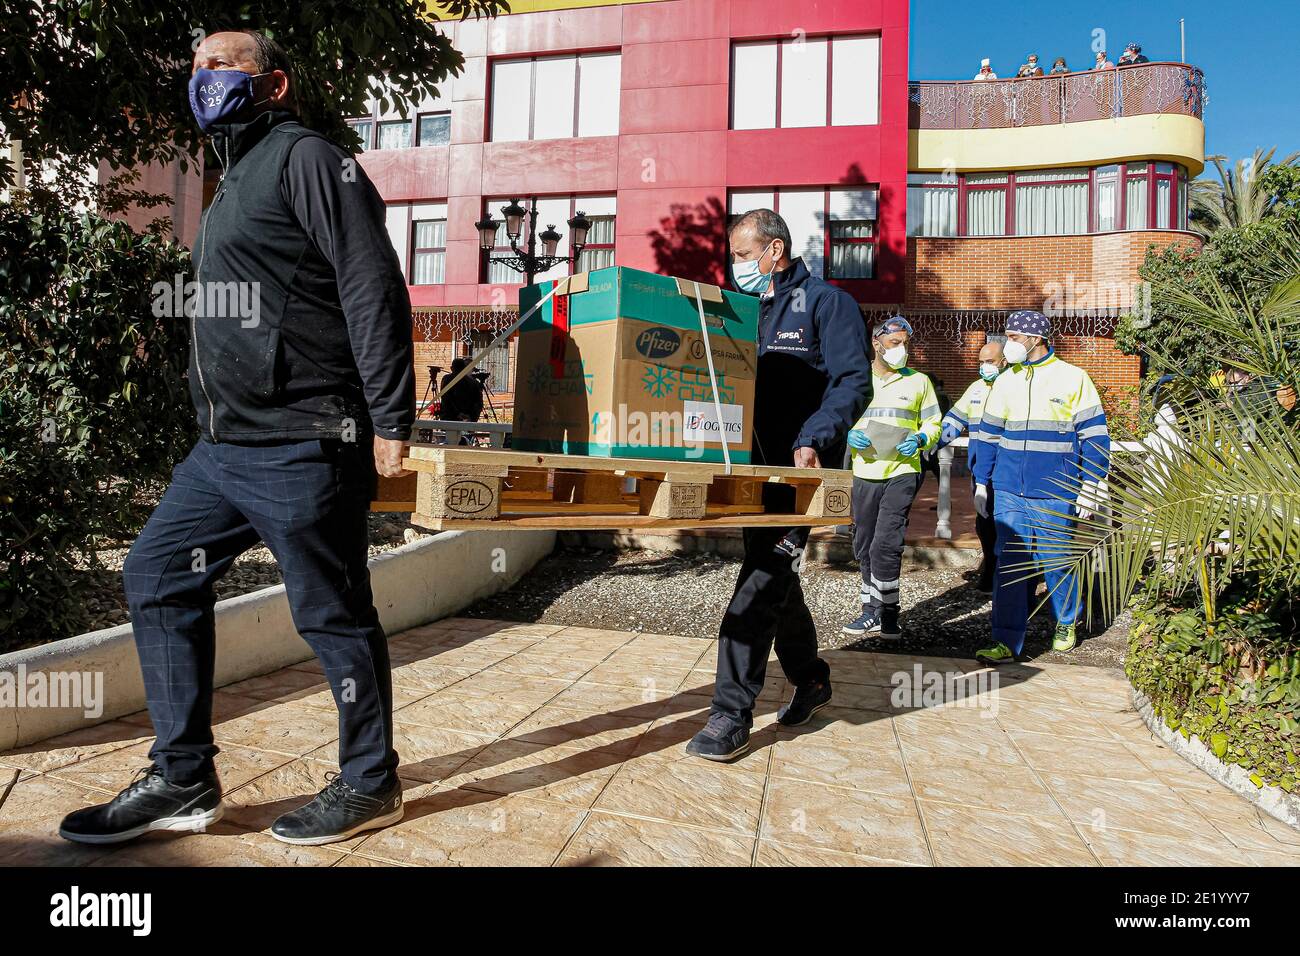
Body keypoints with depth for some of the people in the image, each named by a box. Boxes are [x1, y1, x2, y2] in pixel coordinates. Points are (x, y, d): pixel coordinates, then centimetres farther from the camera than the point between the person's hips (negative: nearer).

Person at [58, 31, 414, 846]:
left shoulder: (304, 158, -5)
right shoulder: (235, 182, 25)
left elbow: (375, 289, -16)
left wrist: (389, 421, -21)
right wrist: (218, 426, 23)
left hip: (302, 449, -10)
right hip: (225, 448, 10)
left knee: (335, 614, -1)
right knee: (157, 579, 11)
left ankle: (371, 784, 17)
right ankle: (184, 779, 21)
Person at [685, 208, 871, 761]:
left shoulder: (826, 303, -4)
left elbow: (852, 381, -13)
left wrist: (814, 440, -27)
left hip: (801, 468, -8)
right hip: (756, 466, 8)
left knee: (760, 586, -14)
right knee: (774, 577, 16)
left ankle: (731, 717, -9)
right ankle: (810, 680, 36)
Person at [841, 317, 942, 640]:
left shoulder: (919, 381, 7)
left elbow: (933, 424, 11)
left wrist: (919, 439, -11)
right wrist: (849, 434, -9)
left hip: (902, 472, -3)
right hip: (864, 474, 3)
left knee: (885, 545, -13)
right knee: (865, 547, 8)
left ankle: (887, 613, 1)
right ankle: (872, 611, 21)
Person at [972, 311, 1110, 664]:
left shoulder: (1073, 378, -1)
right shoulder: (1005, 381, 11)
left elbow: (1095, 435, 0)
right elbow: (989, 434, 15)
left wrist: (1090, 488, -4)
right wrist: (981, 483, 12)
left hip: (1054, 494, -3)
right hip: (1008, 491, 3)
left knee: (1056, 562, 6)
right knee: (1010, 564, -2)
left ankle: (1066, 624, 32)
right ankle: (1007, 642, 1)